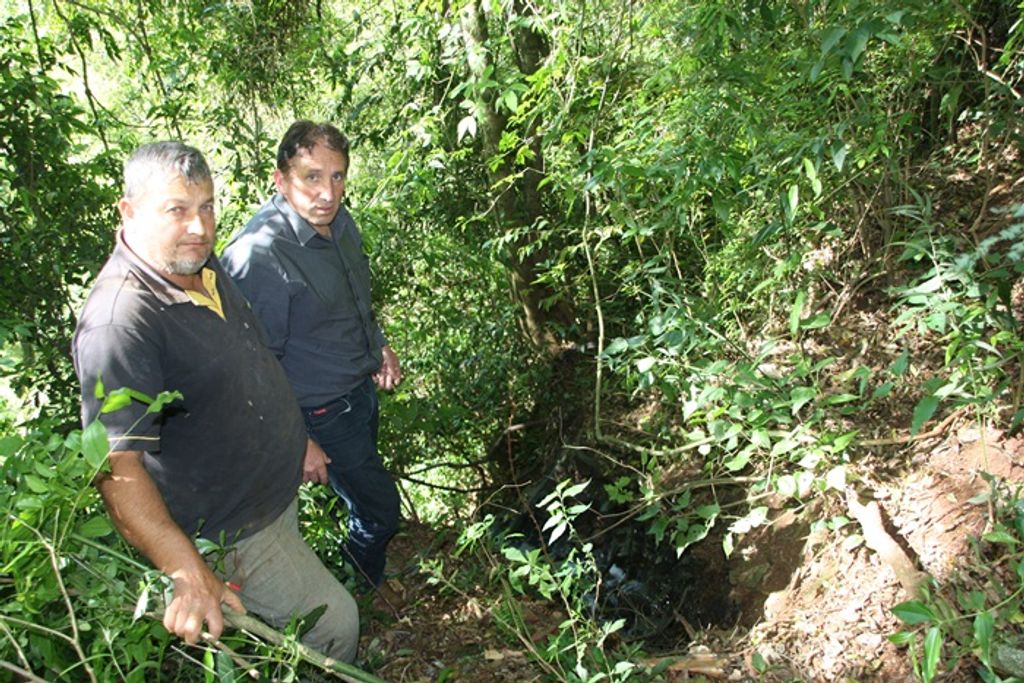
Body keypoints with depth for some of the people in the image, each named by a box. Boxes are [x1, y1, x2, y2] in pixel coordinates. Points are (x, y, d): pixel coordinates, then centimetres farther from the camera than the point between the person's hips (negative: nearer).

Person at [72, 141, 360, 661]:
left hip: (279, 492, 9)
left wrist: (297, 440, 18)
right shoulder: (118, 322, -30)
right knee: (333, 621, 4)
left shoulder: (203, 264, -1)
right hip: (231, 533, -8)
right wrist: (189, 574, -39)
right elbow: (116, 466, -34)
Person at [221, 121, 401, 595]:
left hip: (362, 391, 8)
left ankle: (366, 574, 52)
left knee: (364, 496, 26)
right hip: (322, 414, -8)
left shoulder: (339, 221, -2)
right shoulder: (258, 255, -29)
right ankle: (361, 579, 35)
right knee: (380, 511, 4)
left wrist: (379, 345, 5)